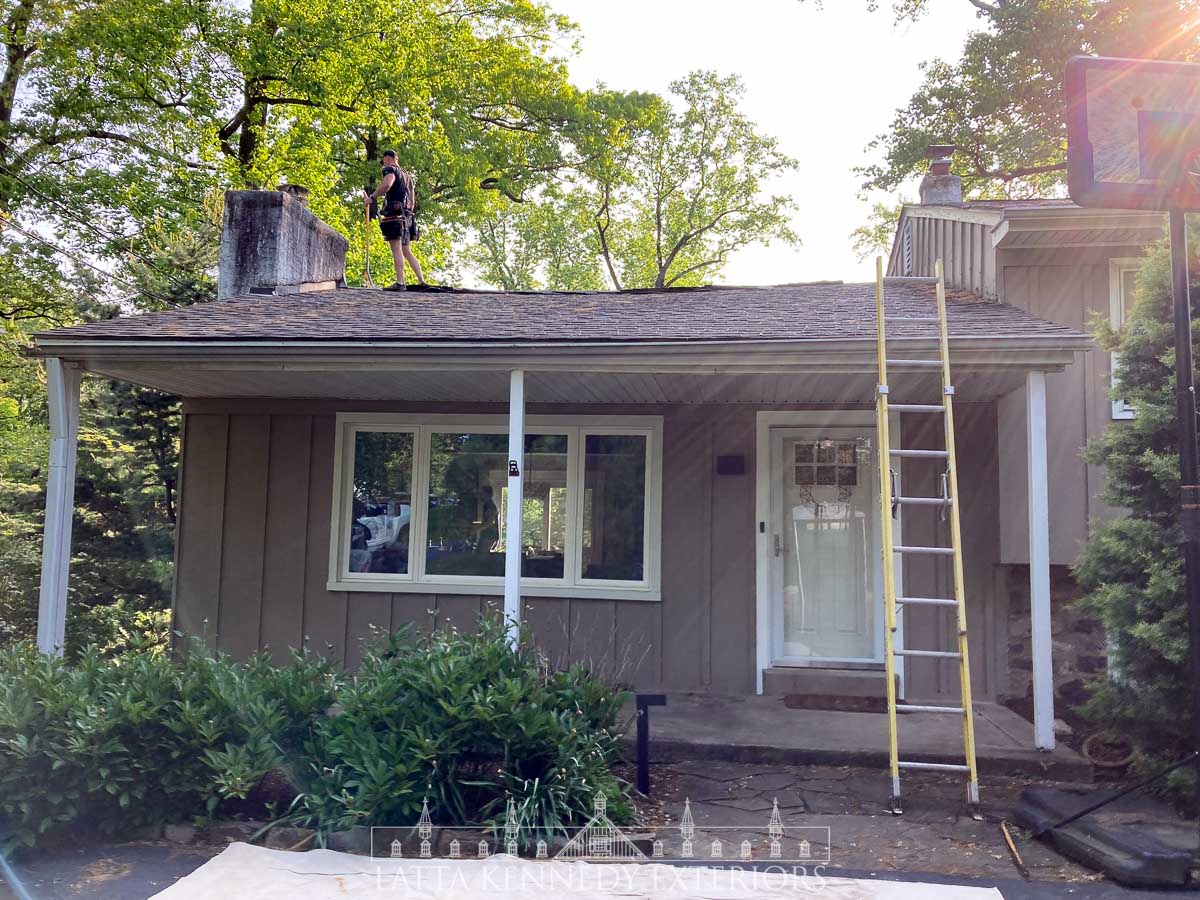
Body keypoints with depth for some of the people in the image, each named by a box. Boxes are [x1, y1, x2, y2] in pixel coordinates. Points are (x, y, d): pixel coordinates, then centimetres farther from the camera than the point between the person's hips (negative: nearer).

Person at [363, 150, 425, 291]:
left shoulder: (391, 169, 1)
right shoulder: (407, 175, 27)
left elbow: (387, 184, -22)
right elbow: (412, 201, 28)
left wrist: (372, 198, -16)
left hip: (394, 213, -8)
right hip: (406, 216, 8)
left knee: (396, 249, -13)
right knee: (406, 252, 10)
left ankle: (400, 282, -19)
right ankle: (421, 281, 4)